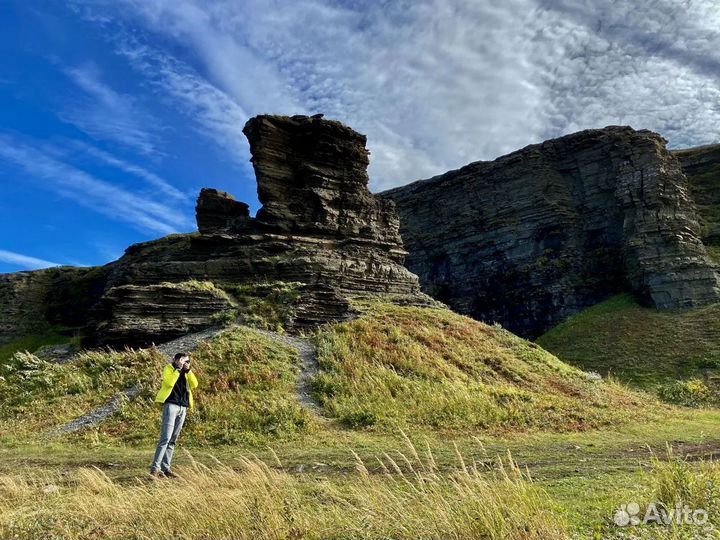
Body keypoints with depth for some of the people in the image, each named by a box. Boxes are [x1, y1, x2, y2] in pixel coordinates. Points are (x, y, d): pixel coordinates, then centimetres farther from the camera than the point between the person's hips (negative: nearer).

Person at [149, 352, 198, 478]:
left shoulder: (186, 373, 17)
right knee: (166, 438, -14)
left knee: (173, 440, 7)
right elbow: (169, 383, -18)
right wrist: (178, 369, -15)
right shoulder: (169, 368, 1)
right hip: (171, 405, -6)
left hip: (183, 408, 6)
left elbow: (194, 384, 2)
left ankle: (165, 468, 12)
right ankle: (155, 468, -11)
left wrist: (188, 371, -5)